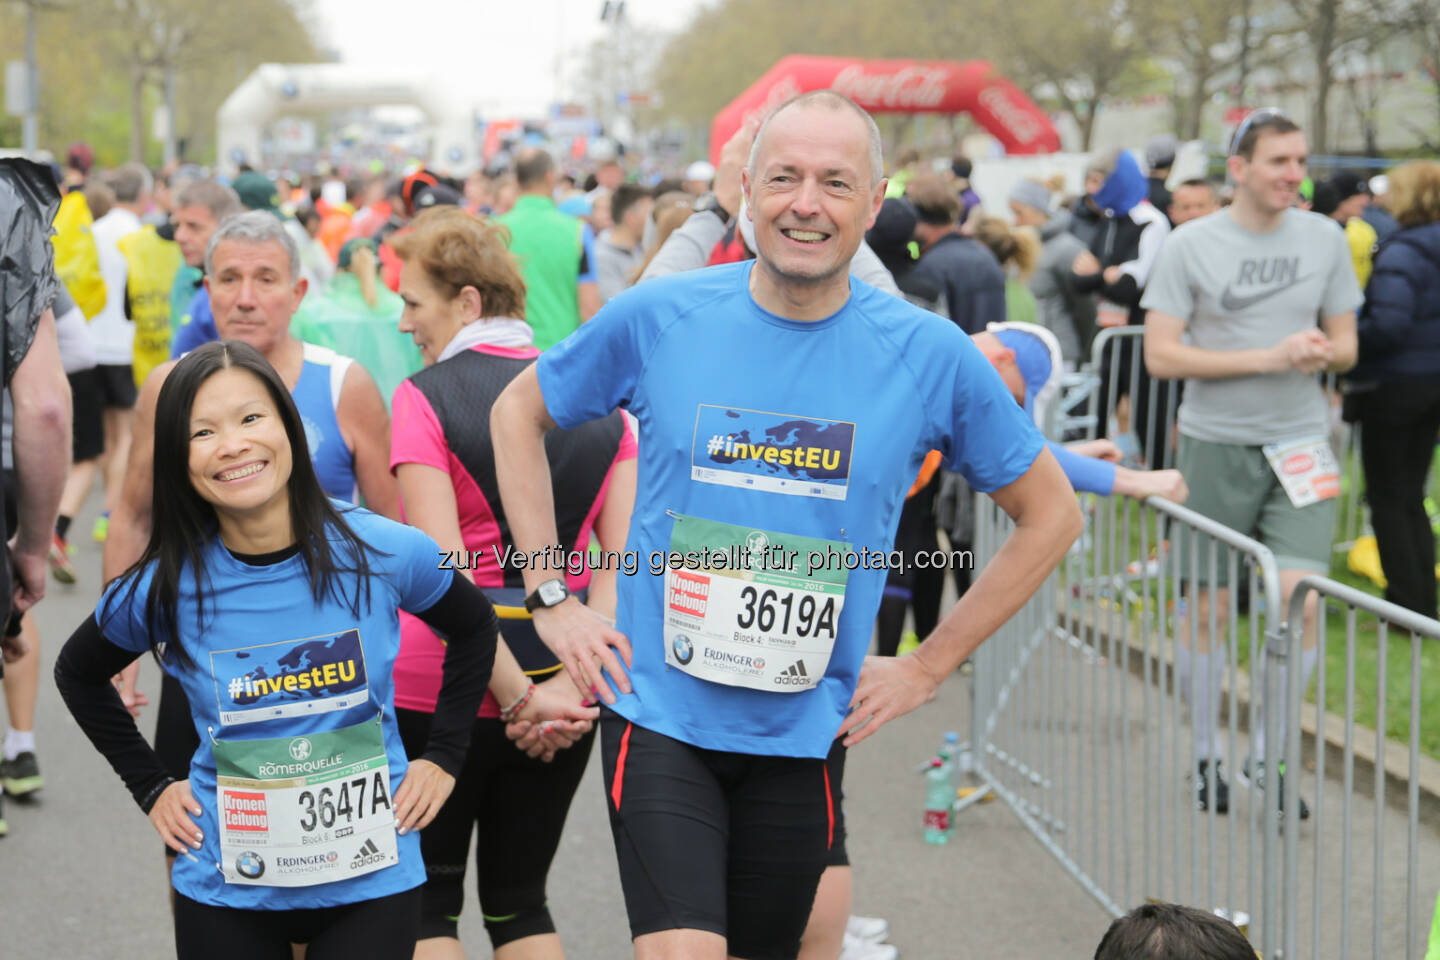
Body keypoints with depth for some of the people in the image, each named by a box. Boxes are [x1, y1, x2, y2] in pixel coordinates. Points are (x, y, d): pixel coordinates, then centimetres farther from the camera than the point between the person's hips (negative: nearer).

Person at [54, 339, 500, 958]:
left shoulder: (385, 553, -10)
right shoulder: (164, 587, -10)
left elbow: (474, 628, 11)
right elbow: (78, 674, 12)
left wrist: (443, 756, 5)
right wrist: (150, 786, 6)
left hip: (372, 884, 0)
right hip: (227, 891, 0)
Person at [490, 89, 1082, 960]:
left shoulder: (930, 356, -6)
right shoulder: (659, 318, -6)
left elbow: (1051, 515, 6)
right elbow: (518, 414, 11)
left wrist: (928, 668, 2)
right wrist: (552, 597, 3)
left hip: (805, 733, 2)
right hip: (660, 716, -2)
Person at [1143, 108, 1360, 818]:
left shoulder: (1325, 240, 6)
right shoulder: (1191, 246, -4)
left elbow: (1347, 345, 14)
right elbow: (1161, 355, -9)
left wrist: (1322, 352, -12)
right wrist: (1267, 358, -15)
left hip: (1300, 442, 2)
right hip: (1215, 445, -2)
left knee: (1300, 599, -9)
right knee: (1207, 606, 4)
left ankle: (1266, 753, 10)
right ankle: (1205, 756, 21)